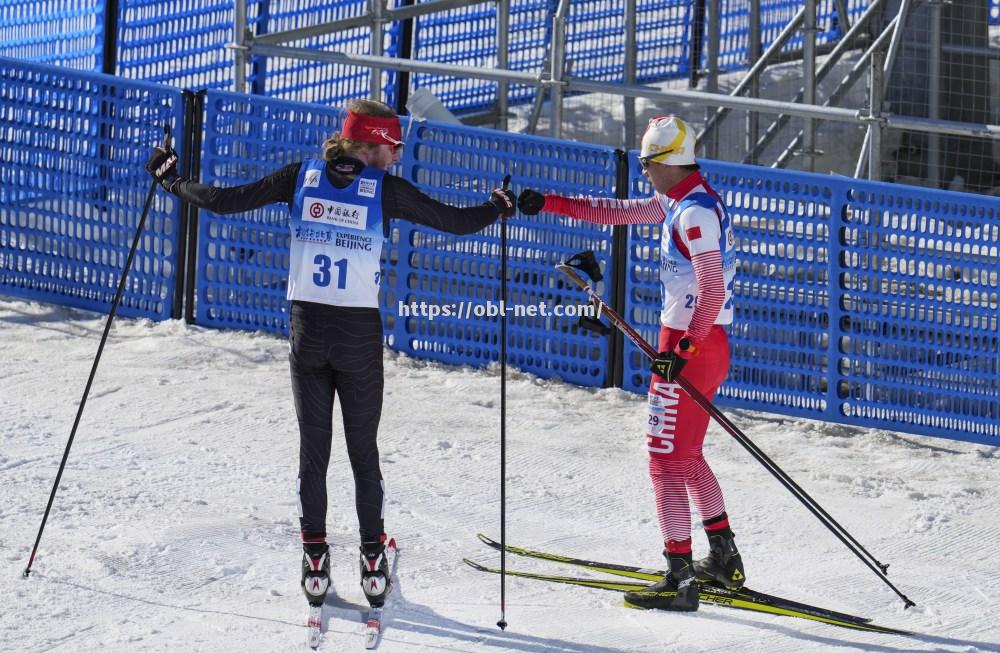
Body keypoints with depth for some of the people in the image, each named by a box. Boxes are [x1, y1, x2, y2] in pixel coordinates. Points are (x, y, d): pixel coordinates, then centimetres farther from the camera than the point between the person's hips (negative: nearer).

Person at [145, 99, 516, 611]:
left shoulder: (301, 177, -1)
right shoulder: (385, 190, -7)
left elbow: (226, 200, 0)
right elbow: (455, 222, -2)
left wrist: (173, 182, 14)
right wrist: (499, 208, 17)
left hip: (307, 329, 2)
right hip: (359, 334, -2)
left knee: (312, 447, 10)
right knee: (363, 449, 10)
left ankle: (315, 559, 6)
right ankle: (372, 560, 10)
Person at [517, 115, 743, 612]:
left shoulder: (694, 211, -18)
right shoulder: (679, 202, 13)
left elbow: (712, 288, -25)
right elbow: (615, 212, 22)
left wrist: (685, 347, -28)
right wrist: (547, 204, 19)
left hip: (691, 345, -10)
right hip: (702, 343, 10)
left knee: (666, 458, -9)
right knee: (685, 454, 22)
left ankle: (680, 577, -12)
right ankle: (724, 559, 29)